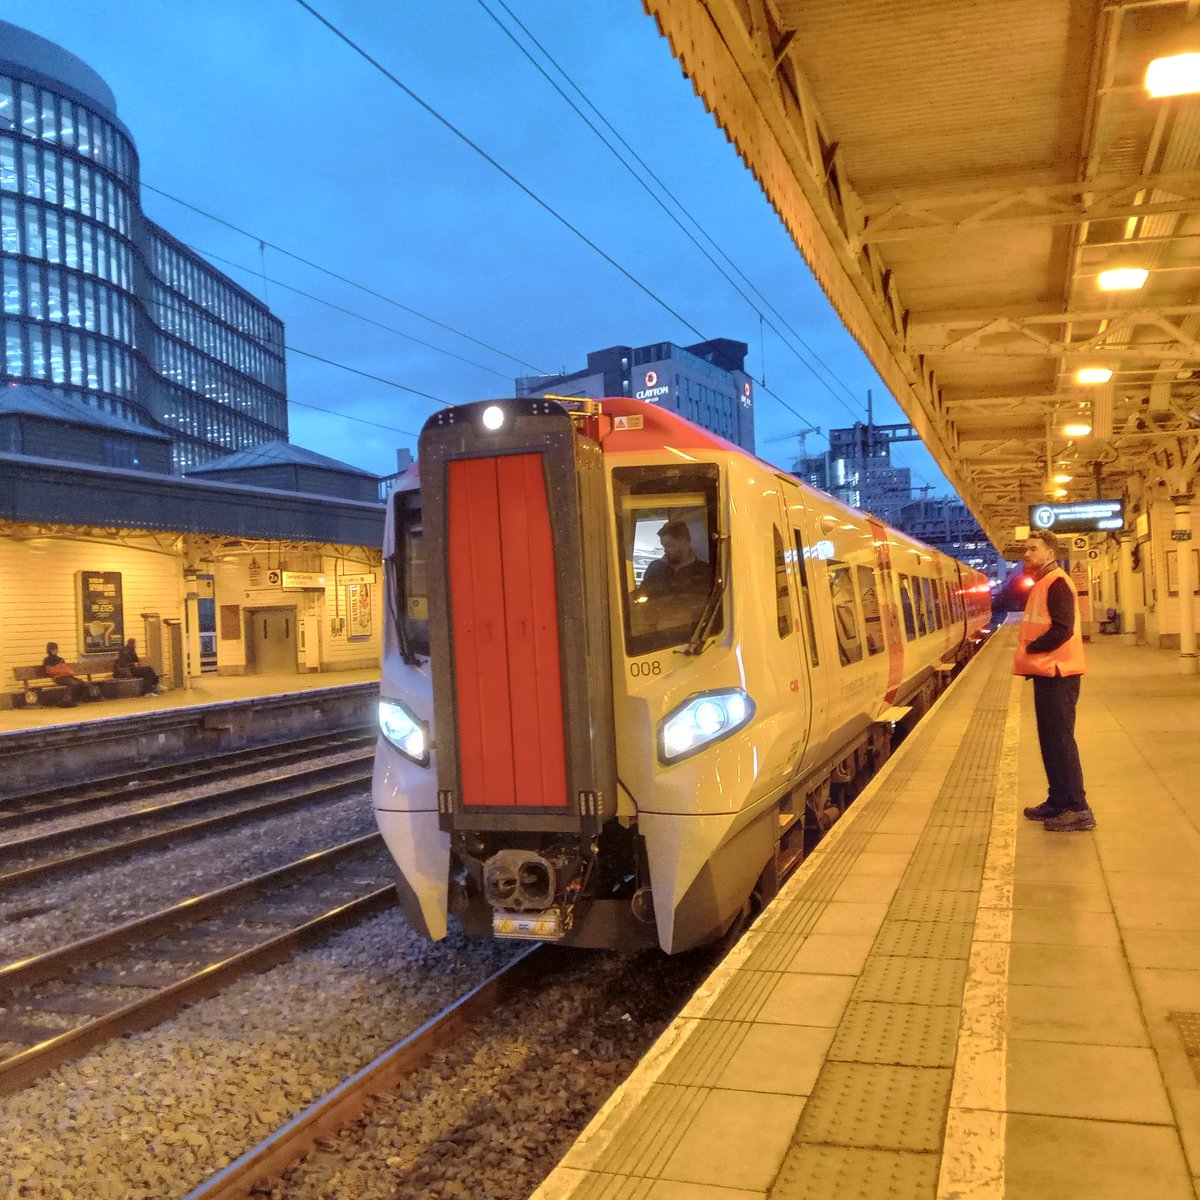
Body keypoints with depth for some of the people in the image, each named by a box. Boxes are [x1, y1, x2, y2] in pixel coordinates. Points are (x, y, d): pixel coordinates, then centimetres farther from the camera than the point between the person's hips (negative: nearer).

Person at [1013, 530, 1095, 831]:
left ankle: (1078, 809, -3)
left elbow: (1062, 629, -23)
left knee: (1060, 739, -7)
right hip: (1045, 672, 10)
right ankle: (1058, 801, 22)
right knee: (1050, 739, 14)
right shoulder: (1042, 584, 16)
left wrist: (1028, 649, -13)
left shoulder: (1057, 583, -13)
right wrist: (1029, 657, 6)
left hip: (1057, 674, -10)